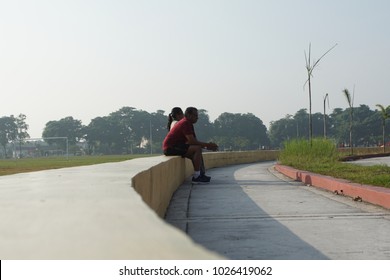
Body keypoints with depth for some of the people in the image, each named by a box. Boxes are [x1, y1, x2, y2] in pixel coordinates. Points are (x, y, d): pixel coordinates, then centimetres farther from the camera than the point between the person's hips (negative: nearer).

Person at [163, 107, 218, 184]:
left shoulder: (188, 123, 17)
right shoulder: (185, 123, -15)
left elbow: (195, 141, 16)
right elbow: (192, 141, -22)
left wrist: (207, 145, 2)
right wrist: (207, 145, -15)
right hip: (170, 148, -11)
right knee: (197, 149, -19)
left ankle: (200, 174, 9)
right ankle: (196, 177, -18)